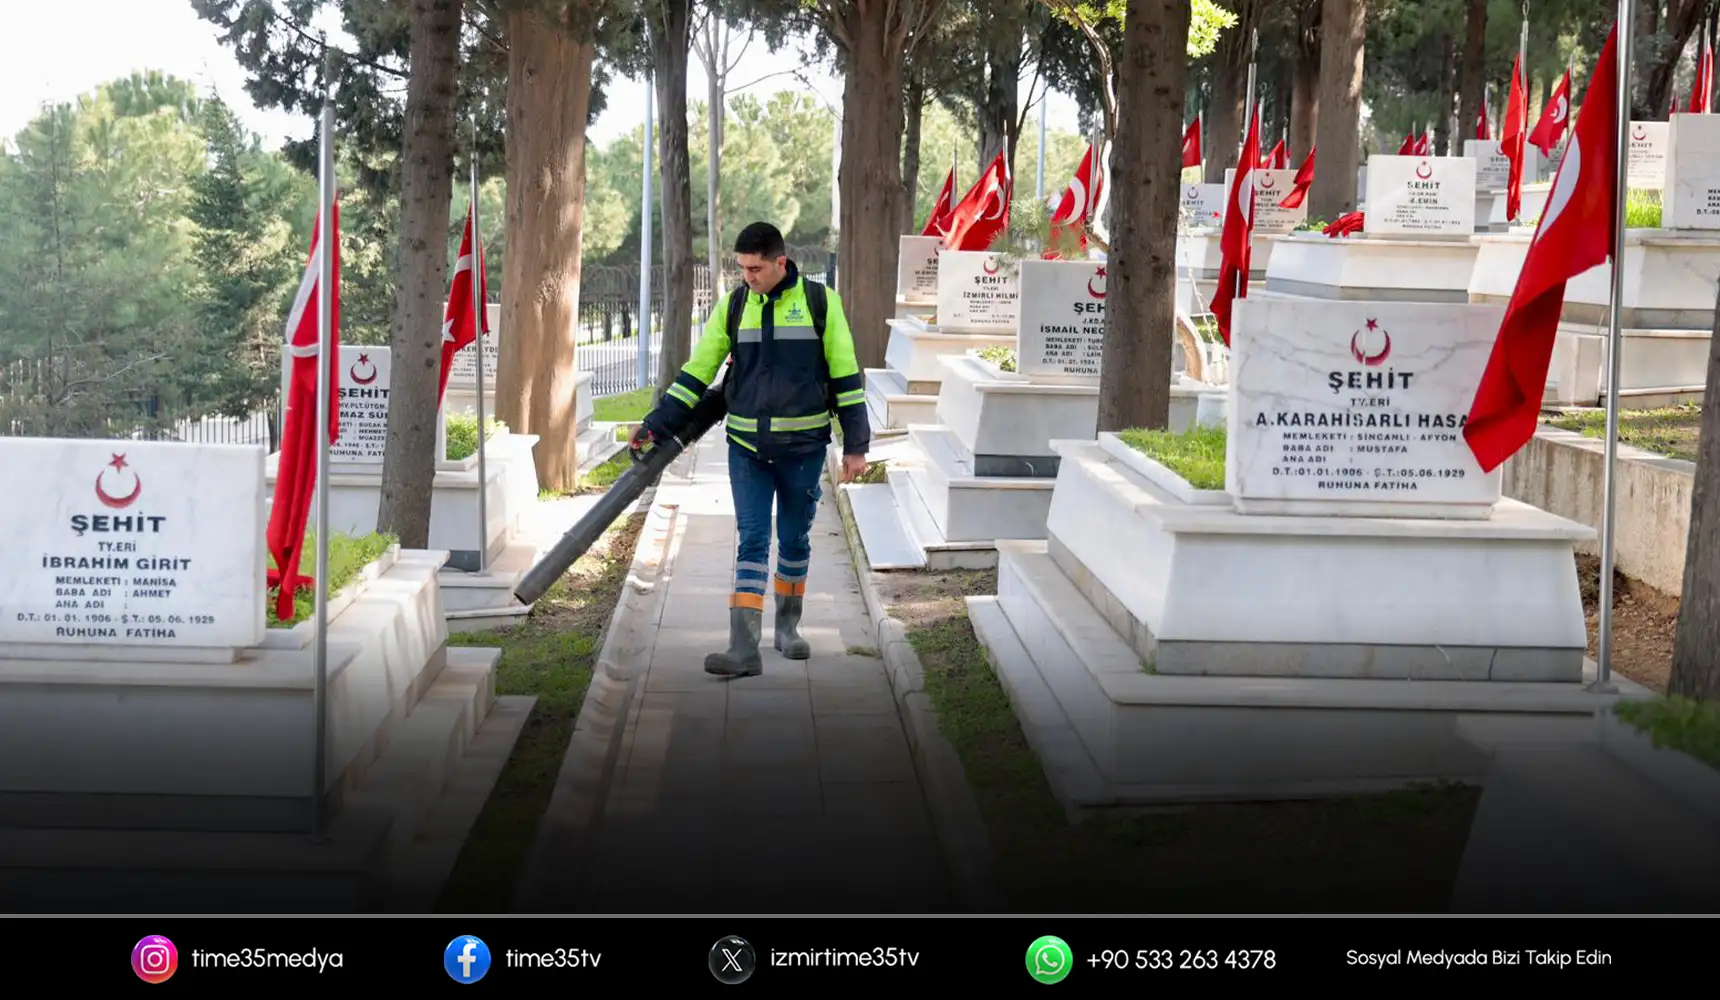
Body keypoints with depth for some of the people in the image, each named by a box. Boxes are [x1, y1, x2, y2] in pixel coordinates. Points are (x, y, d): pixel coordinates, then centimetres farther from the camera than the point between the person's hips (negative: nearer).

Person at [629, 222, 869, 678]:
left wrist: (855, 444, -2)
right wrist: (656, 426, 0)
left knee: (794, 539, 10)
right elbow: (697, 371, 5)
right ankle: (743, 648, -12)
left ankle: (788, 627, 30)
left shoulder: (819, 301, -4)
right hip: (746, 447, 1)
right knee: (751, 541, -6)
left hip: (803, 447, -1)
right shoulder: (733, 306, 2)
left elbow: (846, 375, -1)